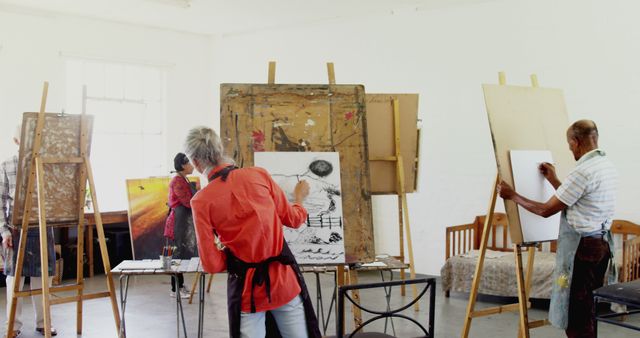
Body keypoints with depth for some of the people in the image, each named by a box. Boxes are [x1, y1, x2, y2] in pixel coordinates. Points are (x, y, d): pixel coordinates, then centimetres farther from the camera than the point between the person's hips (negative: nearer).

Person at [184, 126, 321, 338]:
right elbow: (293, 219, 7)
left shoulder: (201, 201, -11)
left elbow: (212, 264, -10)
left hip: (246, 286, -2)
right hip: (284, 278, 2)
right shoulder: (259, 175, -5)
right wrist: (300, 198, 26)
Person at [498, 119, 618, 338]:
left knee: (576, 313, -2)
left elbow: (545, 210, -14)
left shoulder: (583, 171, -19)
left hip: (582, 246, -9)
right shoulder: (608, 166, 10)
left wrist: (513, 196, -2)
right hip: (602, 243, 9)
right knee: (588, 308, 16)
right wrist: (553, 180, 26)